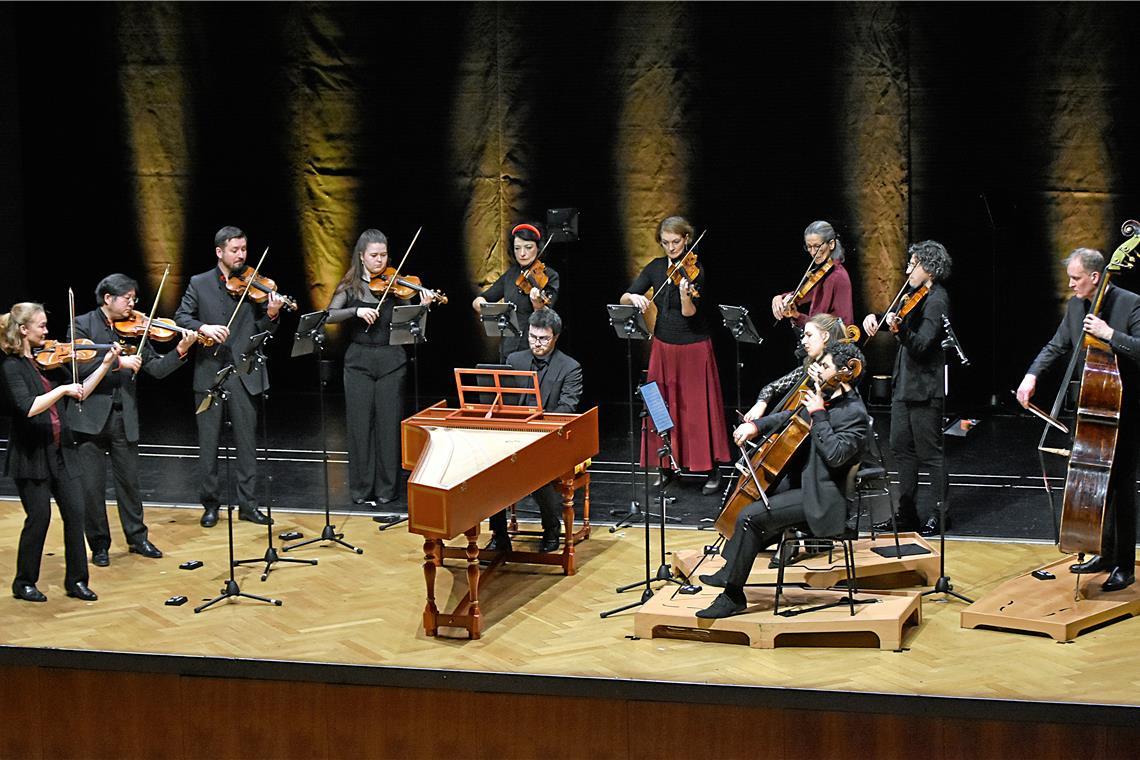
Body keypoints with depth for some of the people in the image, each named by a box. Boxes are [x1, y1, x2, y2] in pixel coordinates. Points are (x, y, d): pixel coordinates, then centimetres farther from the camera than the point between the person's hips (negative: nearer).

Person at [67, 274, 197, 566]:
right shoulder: (82, 325, -3)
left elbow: (156, 369, 4)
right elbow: (80, 366, -17)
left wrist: (180, 351, -11)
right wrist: (117, 362, -24)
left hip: (124, 418, 4)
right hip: (91, 417, -3)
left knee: (129, 481, 12)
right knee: (92, 485, 0)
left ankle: (137, 537, 26)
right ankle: (99, 545, 13)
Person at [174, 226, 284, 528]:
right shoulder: (199, 284, 5)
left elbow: (262, 331, 3)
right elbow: (181, 317, 1)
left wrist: (271, 314, -18)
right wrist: (204, 327, -17)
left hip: (243, 374, 0)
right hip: (209, 373, 0)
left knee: (247, 441, 3)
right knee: (208, 441, 5)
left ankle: (248, 503, 11)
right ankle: (210, 504, 15)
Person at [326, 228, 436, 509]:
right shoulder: (350, 286, 4)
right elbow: (329, 316, -8)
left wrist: (423, 306, -20)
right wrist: (357, 311, -22)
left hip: (391, 361, 0)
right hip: (359, 361, 0)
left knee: (388, 424, 0)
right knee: (360, 424, 0)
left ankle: (386, 488, 7)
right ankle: (361, 490, 7)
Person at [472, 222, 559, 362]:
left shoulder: (549, 276, -3)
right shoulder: (510, 274, 11)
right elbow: (477, 301, 10)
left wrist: (538, 304, -34)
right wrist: (482, 306, -12)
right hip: (508, 349, 4)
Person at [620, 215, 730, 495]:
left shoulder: (695, 270, -11)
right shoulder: (655, 268, 4)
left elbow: (689, 313, -20)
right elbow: (624, 298, 2)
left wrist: (685, 292, -40)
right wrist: (634, 297, -20)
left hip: (693, 348, -5)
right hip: (664, 346, 5)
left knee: (698, 409, -1)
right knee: (664, 409, 8)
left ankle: (713, 470, 6)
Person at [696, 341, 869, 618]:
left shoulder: (854, 413, -18)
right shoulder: (829, 396, 10)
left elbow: (835, 454, -29)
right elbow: (791, 416, 19)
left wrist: (818, 414, -24)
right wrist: (756, 426, 3)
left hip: (822, 498, -11)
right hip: (803, 481, 11)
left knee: (750, 517, -20)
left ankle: (733, 595, -11)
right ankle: (729, 571, 25)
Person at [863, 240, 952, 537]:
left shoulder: (936, 301, -16)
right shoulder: (916, 294, 12)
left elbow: (921, 344, -25)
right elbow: (897, 318, 24)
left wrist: (899, 329, -42)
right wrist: (876, 317, 3)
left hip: (925, 389, -10)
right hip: (904, 385, 10)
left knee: (930, 452, -2)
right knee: (902, 448, 12)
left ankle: (940, 512, 8)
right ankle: (907, 512, 19)